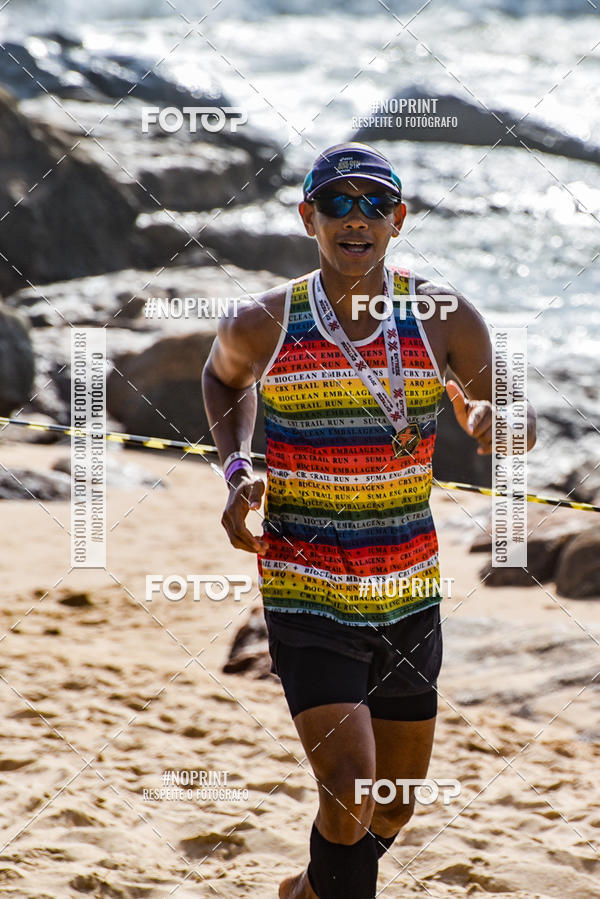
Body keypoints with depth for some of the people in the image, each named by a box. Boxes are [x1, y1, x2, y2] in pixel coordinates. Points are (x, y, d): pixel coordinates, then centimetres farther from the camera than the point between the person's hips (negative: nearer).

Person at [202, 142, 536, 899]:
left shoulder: (444, 318, -5)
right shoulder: (263, 325, -7)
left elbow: (514, 423, 6)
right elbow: (223, 378, 16)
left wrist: (491, 419, -19)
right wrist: (237, 470, -1)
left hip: (409, 593, 3)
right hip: (305, 596, -3)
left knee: (396, 806, 16)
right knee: (348, 794, -18)